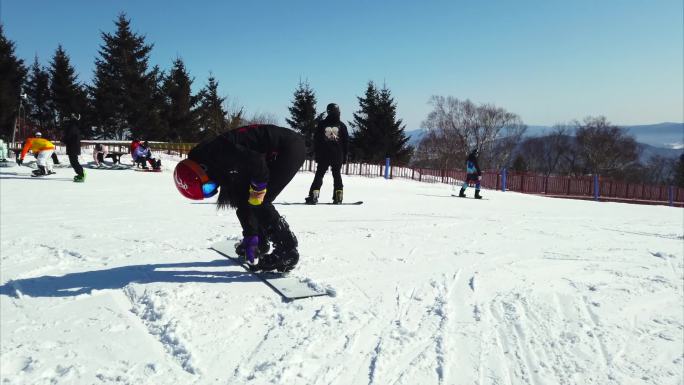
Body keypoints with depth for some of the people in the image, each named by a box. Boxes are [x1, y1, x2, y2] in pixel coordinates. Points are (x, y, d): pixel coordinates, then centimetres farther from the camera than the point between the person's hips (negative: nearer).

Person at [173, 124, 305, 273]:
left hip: (291, 147, -9)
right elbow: (238, 200, 7)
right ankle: (260, 243, 24)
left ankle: (288, 251, -5)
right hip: (273, 154, 9)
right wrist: (250, 238, 7)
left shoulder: (219, 152, -24)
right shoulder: (220, 166, 4)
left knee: (260, 202, -14)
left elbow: (257, 162, -29)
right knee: (242, 198, 9)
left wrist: (256, 196, -15)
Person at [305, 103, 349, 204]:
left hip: (323, 155, -1)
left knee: (319, 175, 3)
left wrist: (317, 154, 6)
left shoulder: (321, 124, -1)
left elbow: (316, 140, 0)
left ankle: (314, 195, -10)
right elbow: (346, 142, 4)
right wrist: (344, 156, 11)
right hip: (338, 156, 1)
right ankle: (338, 196, 5)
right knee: (337, 175, 11)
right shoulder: (341, 125, 1)